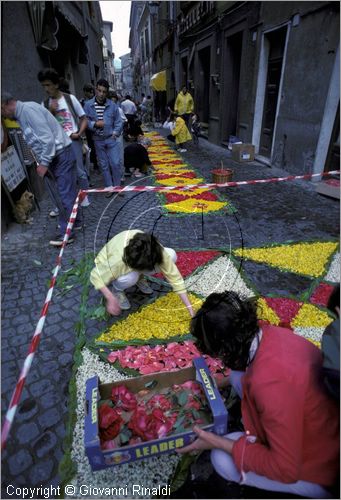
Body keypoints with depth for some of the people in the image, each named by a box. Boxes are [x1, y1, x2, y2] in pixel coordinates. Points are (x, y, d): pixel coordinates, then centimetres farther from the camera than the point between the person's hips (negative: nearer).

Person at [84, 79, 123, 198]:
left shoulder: (112, 105, -1)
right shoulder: (88, 105, -4)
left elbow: (118, 121, 5)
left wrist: (115, 132, -8)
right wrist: (94, 124, -20)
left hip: (111, 139, 0)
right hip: (98, 140, 0)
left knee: (116, 163, -2)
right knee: (104, 165, 8)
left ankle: (117, 186, 15)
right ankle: (109, 187, 20)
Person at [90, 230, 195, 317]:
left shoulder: (157, 251, -33)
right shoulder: (118, 260, -42)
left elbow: (174, 276, -29)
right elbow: (95, 276, -27)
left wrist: (189, 306, -30)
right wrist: (111, 299, -34)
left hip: (138, 259, 4)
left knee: (171, 255, -20)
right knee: (130, 277, -41)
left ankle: (139, 277, 3)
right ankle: (117, 290, -3)